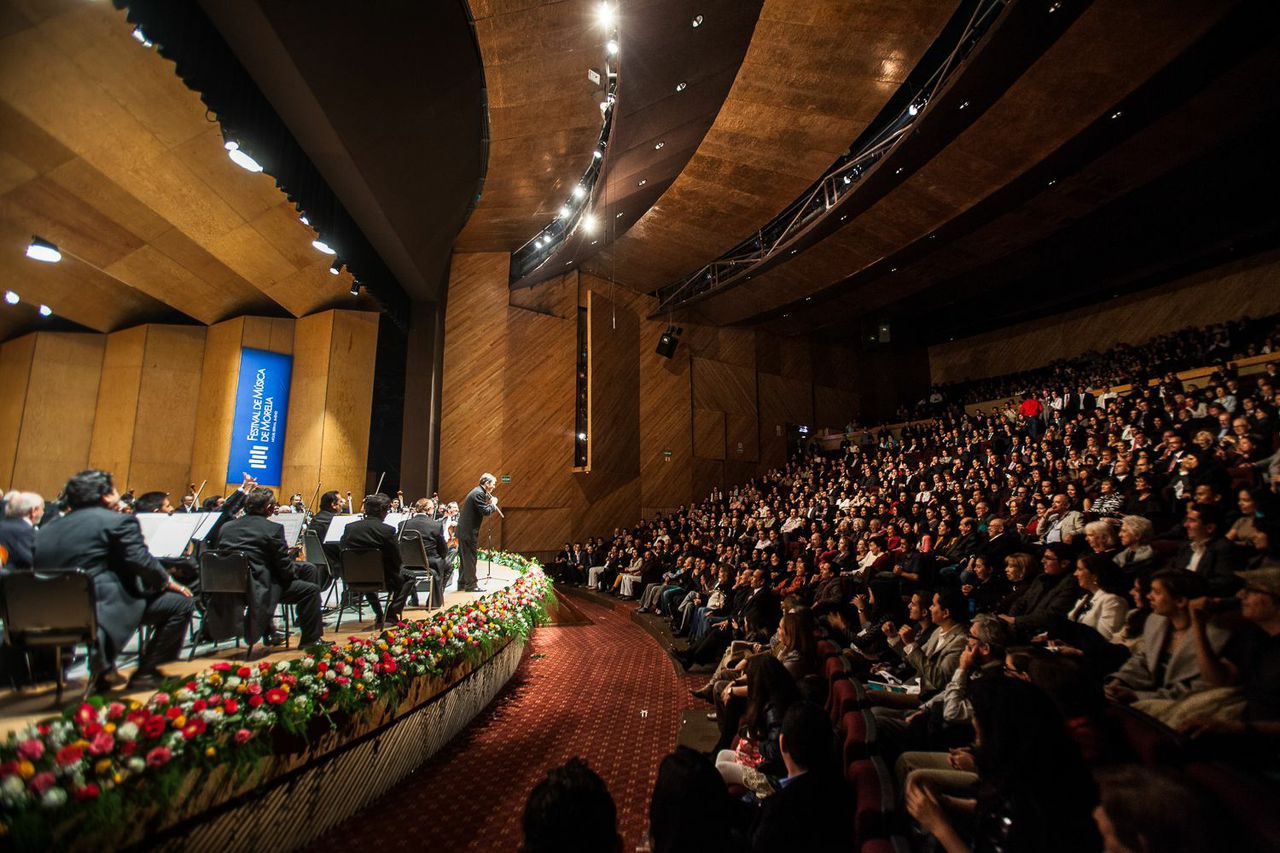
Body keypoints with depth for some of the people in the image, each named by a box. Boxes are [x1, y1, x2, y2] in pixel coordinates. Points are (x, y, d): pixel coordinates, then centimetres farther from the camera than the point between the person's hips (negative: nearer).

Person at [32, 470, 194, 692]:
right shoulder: (118, 521, -6)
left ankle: (103, 672, 32)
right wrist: (168, 582, 2)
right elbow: (141, 561, -14)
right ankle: (146, 674, 3)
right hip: (100, 609, -9)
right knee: (181, 602, 0)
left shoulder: (47, 530, 17)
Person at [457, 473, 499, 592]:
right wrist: (493, 504, -5)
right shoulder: (479, 493, -17)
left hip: (464, 530, 10)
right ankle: (471, 585, 1)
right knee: (470, 558, -4)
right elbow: (486, 511, -22)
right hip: (469, 531, -10)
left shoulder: (477, 491, 15)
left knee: (464, 558, 16)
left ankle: (462, 583, 25)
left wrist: (489, 503, 9)